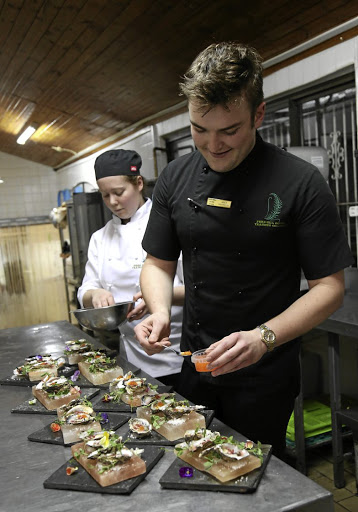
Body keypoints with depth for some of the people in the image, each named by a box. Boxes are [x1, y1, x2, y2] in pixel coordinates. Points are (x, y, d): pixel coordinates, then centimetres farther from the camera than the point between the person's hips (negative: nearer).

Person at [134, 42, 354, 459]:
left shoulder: (301, 184, -15)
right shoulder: (176, 178, -2)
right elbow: (159, 264, 6)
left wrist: (263, 338, -26)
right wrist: (160, 311, -14)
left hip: (265, 377, -3)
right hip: (192, 367, 4)